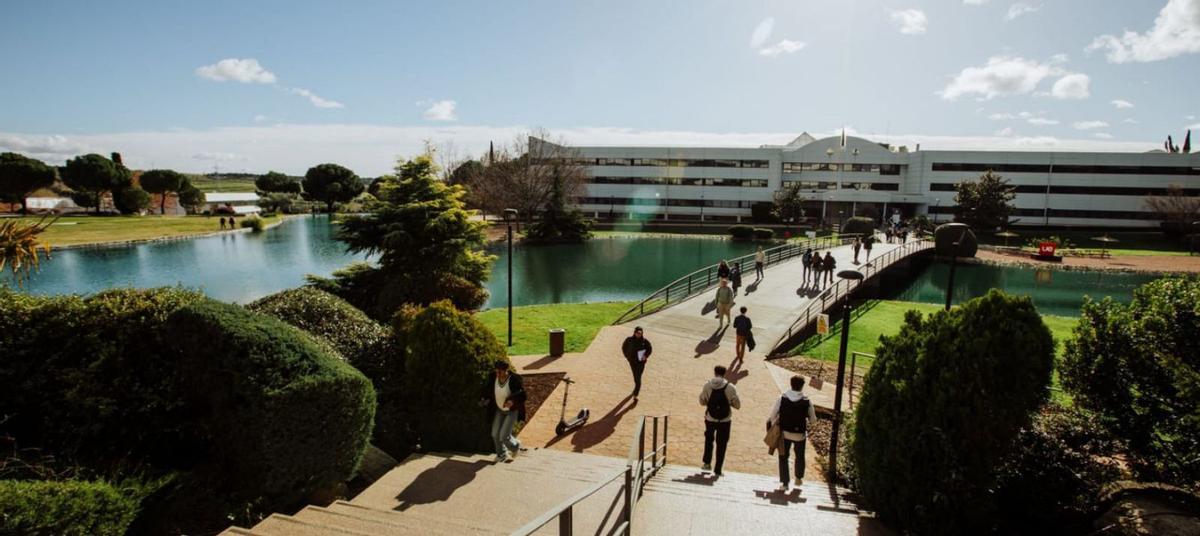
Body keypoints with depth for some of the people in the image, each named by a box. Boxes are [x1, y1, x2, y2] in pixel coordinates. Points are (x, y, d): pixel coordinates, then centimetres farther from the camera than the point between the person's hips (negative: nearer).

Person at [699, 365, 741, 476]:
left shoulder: (707, 385, -7)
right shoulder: (730, 387, -10)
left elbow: (702, 402, 1)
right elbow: (737, 405, -5)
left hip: (710, 419, 1)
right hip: (725, 420, -1)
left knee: (709, 439, 26)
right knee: (721, 444, 11)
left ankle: (707, 462, 23)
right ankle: (717, 470, 13)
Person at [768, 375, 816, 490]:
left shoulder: (782, 399, -14)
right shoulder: (807, 402, -14)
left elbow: (772, 417, -10)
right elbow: (813, 420, -4)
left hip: (784, 433, 0)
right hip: (800, 434, 0)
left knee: (783, 457, 14)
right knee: (800, 457, 25)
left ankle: (784, 483, 14)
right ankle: (799, 478, 42)